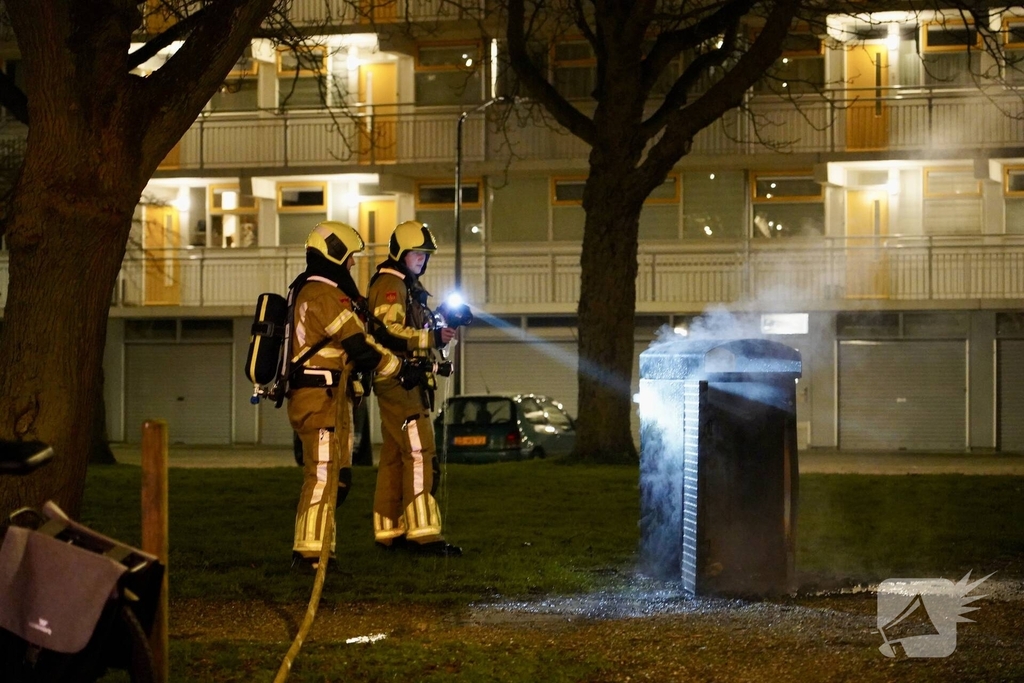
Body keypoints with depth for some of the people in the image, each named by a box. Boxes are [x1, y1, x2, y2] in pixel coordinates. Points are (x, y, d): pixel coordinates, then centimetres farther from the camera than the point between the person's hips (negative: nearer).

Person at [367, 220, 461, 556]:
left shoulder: (409, 286, 23)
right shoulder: (390, 284, -11)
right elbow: (387, 332, -22)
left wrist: (440, 323, 11)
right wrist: (433, 337, -22)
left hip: (407, 382, 11)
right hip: (397, 380, -11)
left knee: (395, 456, 12)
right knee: (419, 453, -14)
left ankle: (389, 530, 16)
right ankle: (423, 532, -17)